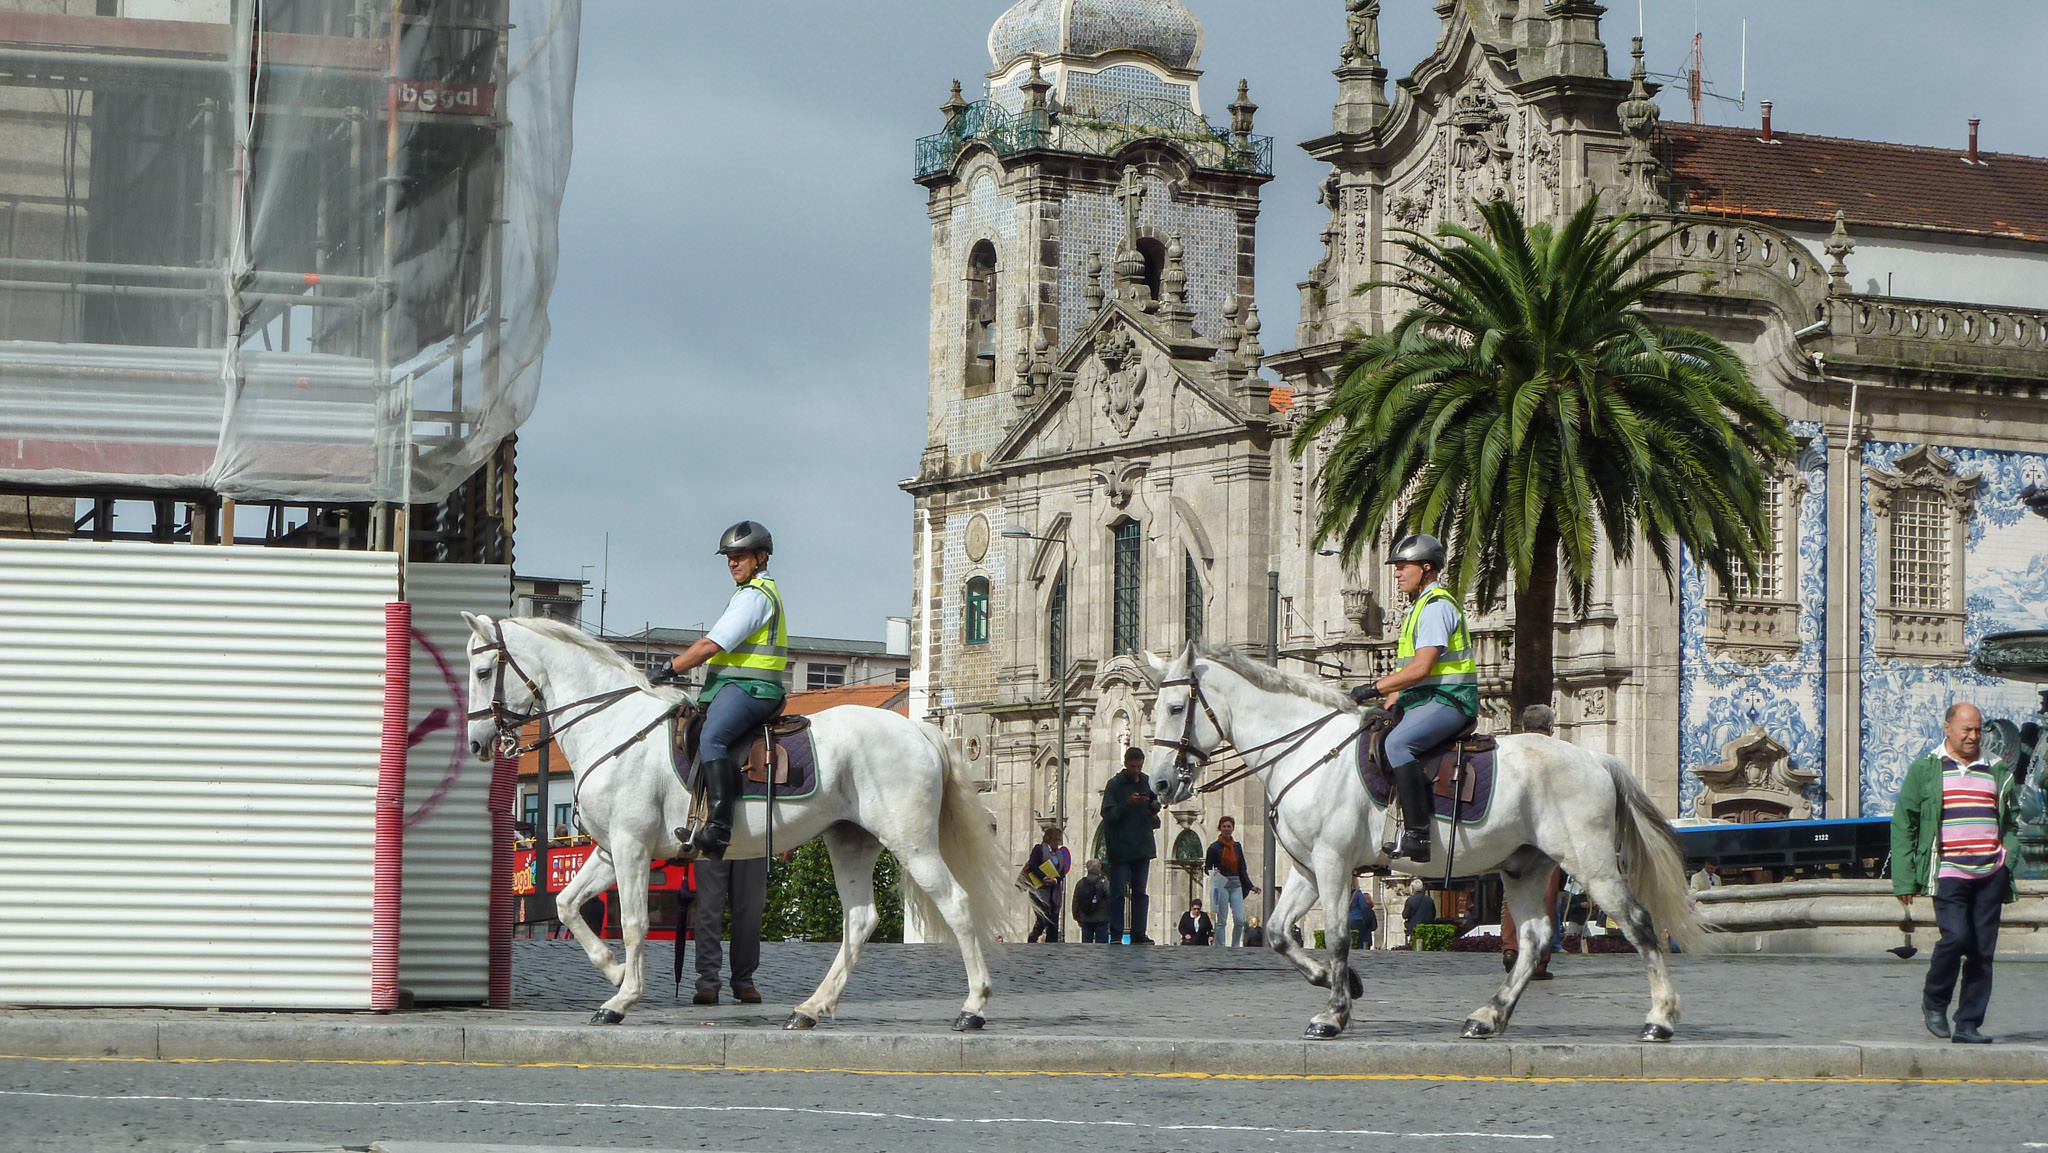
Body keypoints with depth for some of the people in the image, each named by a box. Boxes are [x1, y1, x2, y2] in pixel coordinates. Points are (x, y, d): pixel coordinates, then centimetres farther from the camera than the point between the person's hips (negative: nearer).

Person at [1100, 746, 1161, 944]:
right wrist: (1128, 804, -23)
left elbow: (1154, 807, 21)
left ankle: (1138, 933, 8)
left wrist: (1154, 818, -2)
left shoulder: (1147, 783, 12)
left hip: (1142, 846, 5)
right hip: (1120, 849, -5)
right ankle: (1116, 934, -3)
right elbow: (1108, 814, -11)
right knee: (1118, 892, -6)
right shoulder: (1114, 784, -3)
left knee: (1140, 892, 6)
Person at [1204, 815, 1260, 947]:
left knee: (1239, 920, -6)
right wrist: (1214, 873, -20)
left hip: (1236, 886, 4)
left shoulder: (1237, 846, 14)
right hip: (1221, 885, -4)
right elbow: (1208, 868, 2)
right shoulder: (1214, 847, 0)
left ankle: (1235, 946, 6)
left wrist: (1250, 886, 12)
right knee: (1221, 920, -4)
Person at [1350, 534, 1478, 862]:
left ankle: (1417, 834, -37)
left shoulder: (1436, 606, -11)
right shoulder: (1419, 606, 23)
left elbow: (1420, 668, -20)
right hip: (1423, 700, 11)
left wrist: (1374, 688, -16)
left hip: (1448, 701, -11)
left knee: (1397, 743, -32)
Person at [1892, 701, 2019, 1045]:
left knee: (1982, 951, 0)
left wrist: (2008, 868, 7)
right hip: (1947, 872, -4)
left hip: (1990, 873, 4)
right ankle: (1934, 1002, 6)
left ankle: (1968, 1025, 7)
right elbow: (1902, 825, 5)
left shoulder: (1996, 772, 15)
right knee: (1956, 937, -19)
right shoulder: (1925, 770, 5)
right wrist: (1904, 880, -1)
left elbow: (2011, 824, 22)